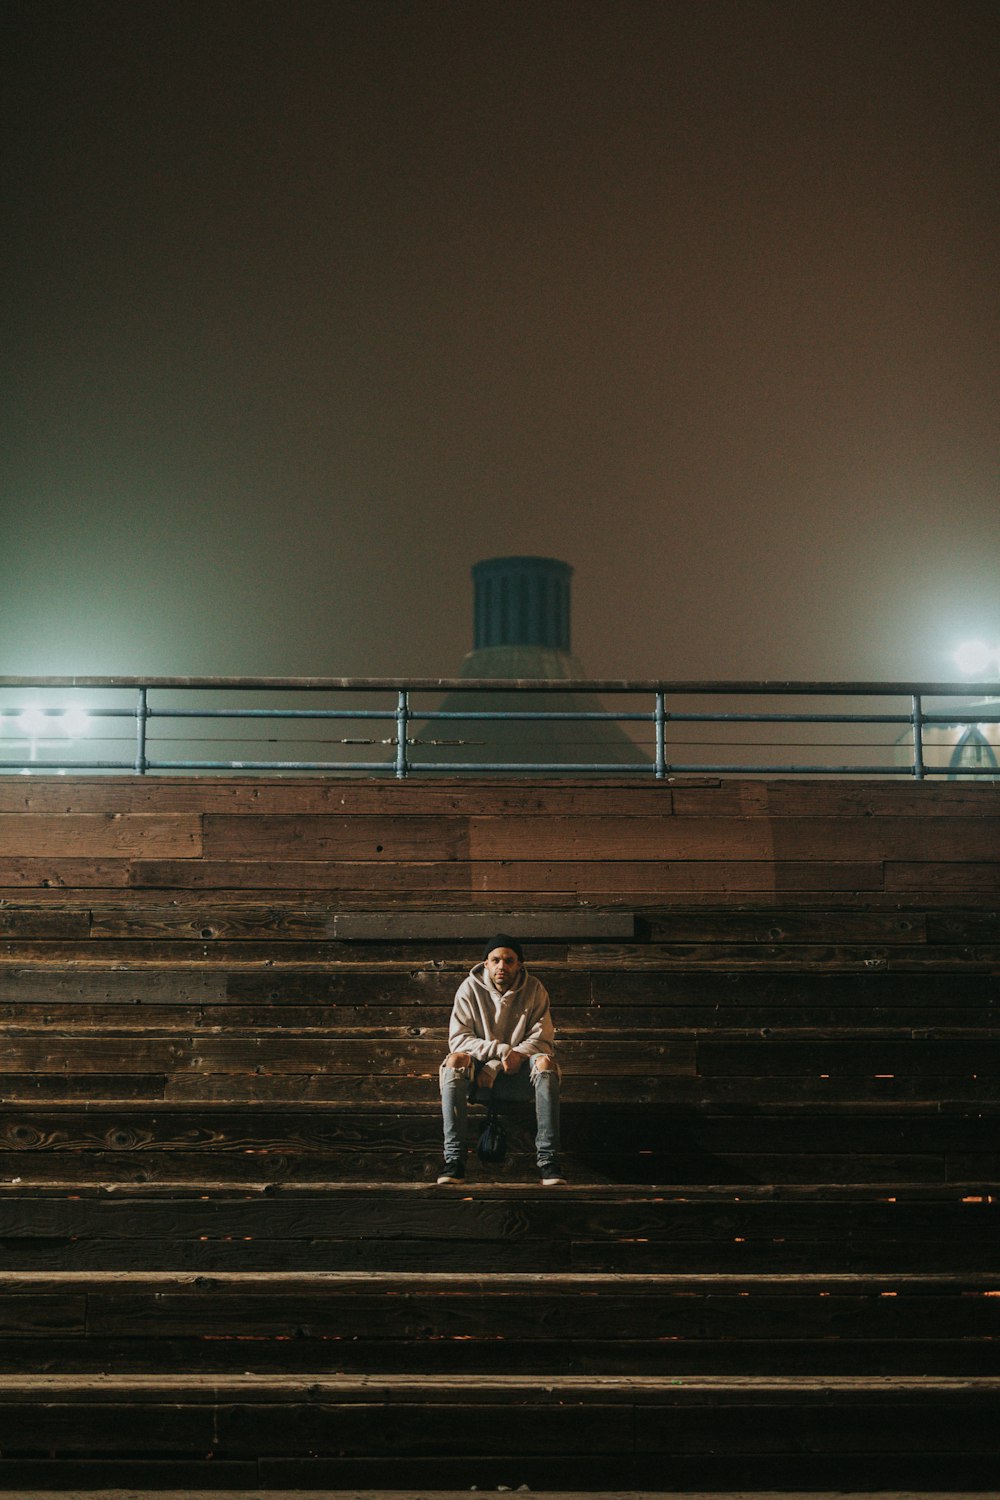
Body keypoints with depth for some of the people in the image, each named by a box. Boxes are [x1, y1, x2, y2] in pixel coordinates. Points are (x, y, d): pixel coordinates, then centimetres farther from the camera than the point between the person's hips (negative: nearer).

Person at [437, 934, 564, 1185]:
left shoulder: (534, 989, -1)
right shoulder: (470, 988, -1)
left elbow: (542, 1040, -8)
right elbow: (458, 1039, -7)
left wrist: (495, 1066, -20)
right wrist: (502, 1050, -23)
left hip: (518, 1078, 0)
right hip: (479, 1073, 0)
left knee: (544, 1062, -31)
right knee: (455, 1060, -32)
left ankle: (548, 1159, -35)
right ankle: (454, 1159, -36)